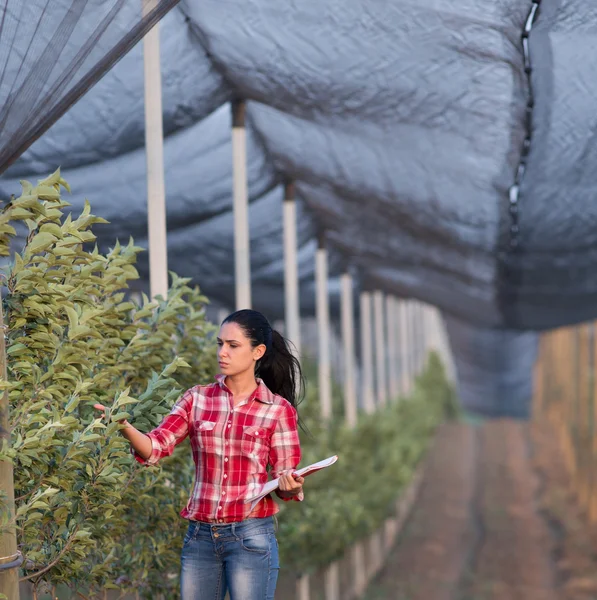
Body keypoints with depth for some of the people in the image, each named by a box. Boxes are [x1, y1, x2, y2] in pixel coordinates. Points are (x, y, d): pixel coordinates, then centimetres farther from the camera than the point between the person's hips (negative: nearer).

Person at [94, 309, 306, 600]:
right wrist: (124, 427, -23)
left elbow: (284, 481, 2)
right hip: (200, 535, 3)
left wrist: (290, 486, -21)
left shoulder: (278, 409, -1)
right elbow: (155, 447, -4)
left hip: (251, 537, -3)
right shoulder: (197, 399, 6)